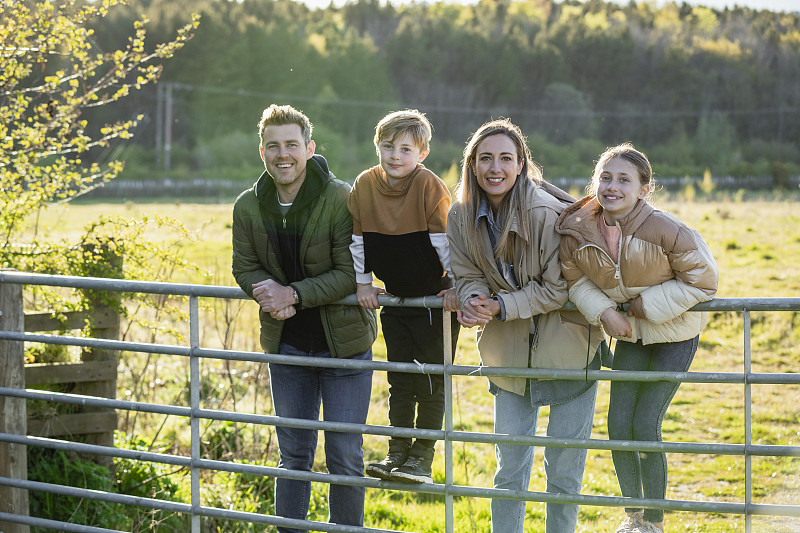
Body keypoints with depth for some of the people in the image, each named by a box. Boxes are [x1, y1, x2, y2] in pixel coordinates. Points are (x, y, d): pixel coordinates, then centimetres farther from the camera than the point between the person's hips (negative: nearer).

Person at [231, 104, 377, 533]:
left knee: (344, 457, 1)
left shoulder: (341, 200, -16)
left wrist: (295, 294, -25)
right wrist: (270, 292, -18)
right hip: (287, 344, 4)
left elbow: (352, 273, -17)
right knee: (293, 456, 13)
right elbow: (245, 268, 4)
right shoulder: (249, 206, -3)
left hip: (343, 342, -4)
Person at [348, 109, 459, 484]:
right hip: (394, 299, 5)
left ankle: (422, 459, 9)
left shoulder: (430, 187, -18)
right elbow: (357, 240, 5)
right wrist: (363, 283, 2)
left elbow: (445, 241, -17)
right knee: (400, 382, 10)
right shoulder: (364, 186, -4)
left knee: (431, 382, 1)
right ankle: (397, 453, 17)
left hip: (434, 298, -4)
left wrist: (457, 287, -18)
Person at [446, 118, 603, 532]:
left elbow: (559, 288, -17)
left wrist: (501, 307, -25)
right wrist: (474, 303, -22)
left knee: (564, 469, 5)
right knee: (509, 469, 8)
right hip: (509, 353, 4)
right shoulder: (462, 217, -4)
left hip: (566, 347, -4)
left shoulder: (548, 212, -19)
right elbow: (468, 277, 1)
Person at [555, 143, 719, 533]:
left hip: (675, 332, -4)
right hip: (631, 332, 4)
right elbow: (576, 279, 0)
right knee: (618, 424, 3)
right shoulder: (579, 232, -17)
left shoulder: (664, 230, -28)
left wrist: (649, 303, -21)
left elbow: (702, 281, -18)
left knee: (645, 425, -8)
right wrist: (603, 312, -18)